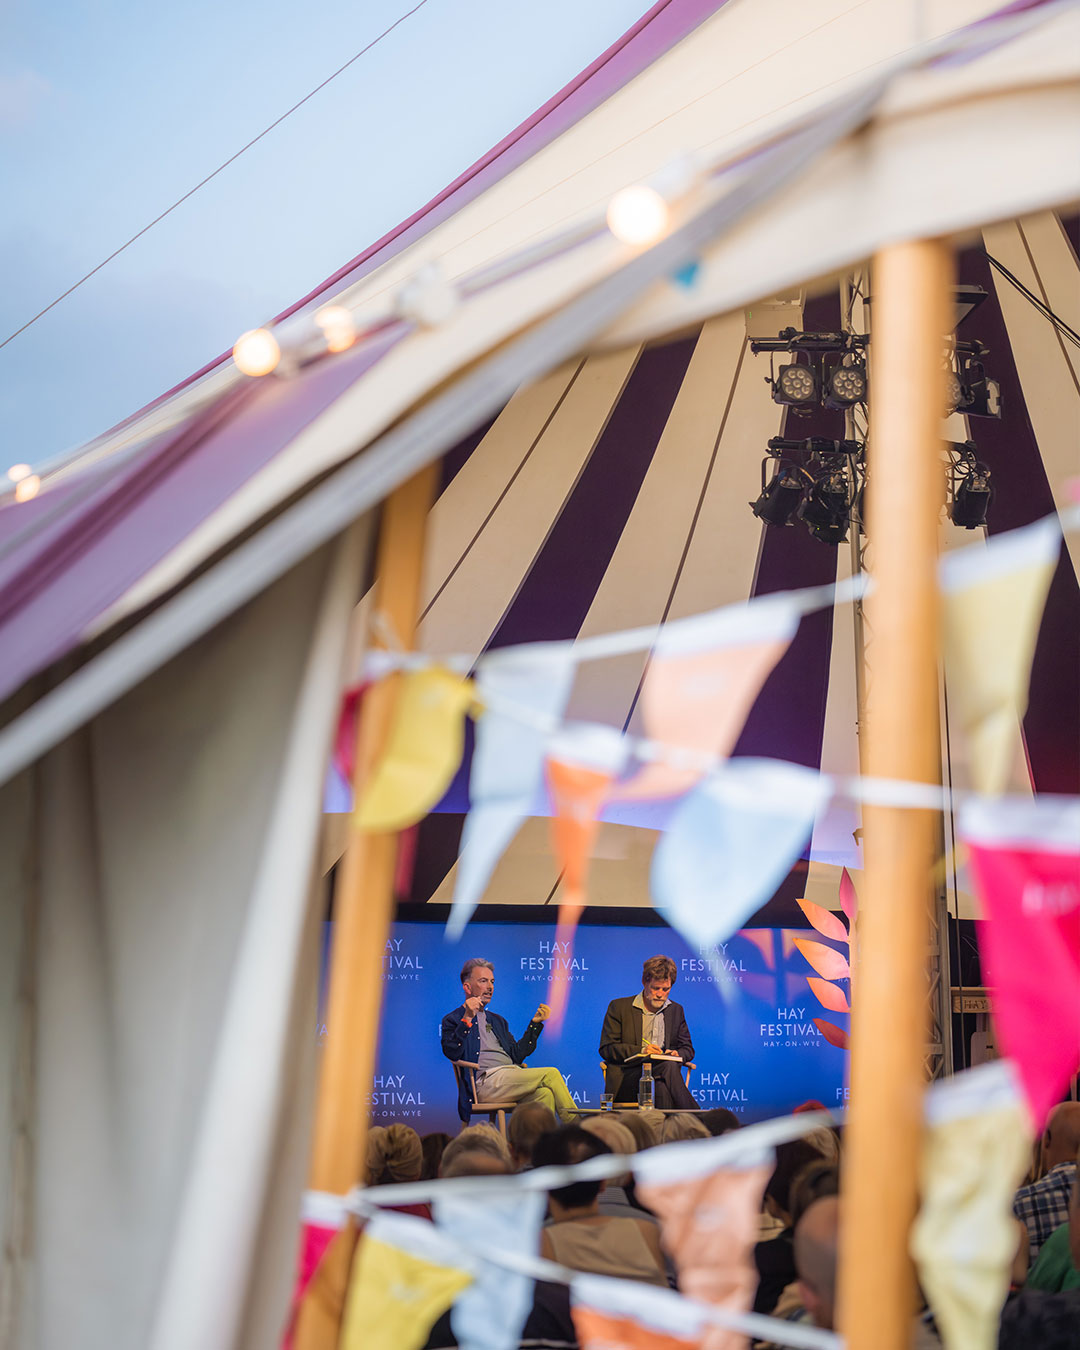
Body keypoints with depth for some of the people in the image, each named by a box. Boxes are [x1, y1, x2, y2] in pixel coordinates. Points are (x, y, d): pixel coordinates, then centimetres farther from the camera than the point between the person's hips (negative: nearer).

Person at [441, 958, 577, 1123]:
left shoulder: (497, 1020, 30)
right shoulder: (453, 1020, 9)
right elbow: (451, 1053, -10)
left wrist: (535, 1023, 17)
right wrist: (467, 1018, -17)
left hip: (511, 1078, 7)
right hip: (486, 1082, -7)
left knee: (545, 1094, -26)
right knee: (551, 1074, -17)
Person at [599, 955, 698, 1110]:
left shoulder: (676, 1010, 20)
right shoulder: (619, 1007, 8)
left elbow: (688, 1049, 23)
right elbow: (606, 1049, 1)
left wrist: (678, 1055, -3)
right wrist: (640, 1050, -13)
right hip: (627, 1078, -3)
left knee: (662, 1087, -37)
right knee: (668, 1067, -34)